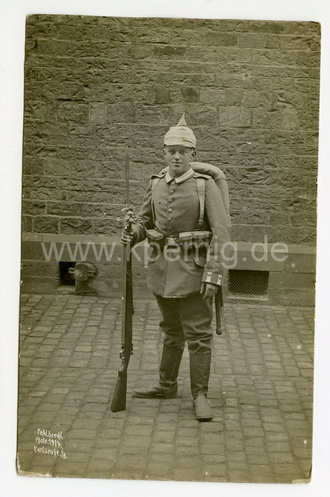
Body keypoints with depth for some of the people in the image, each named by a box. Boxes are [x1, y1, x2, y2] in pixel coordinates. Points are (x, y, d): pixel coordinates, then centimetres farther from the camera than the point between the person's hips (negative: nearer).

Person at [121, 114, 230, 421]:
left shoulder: (206, 185, -9)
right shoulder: (156, 183, 5)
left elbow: (220, 232, -14)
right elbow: (144, 218, 18)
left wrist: (213, 274, -20)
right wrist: (133, 235, -5)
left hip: (193, 271, -5)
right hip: (162, 269, 5)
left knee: (198, 334, 0)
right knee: (171, 331, 18)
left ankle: (200, 395, 10)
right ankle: (167, 386, 31)